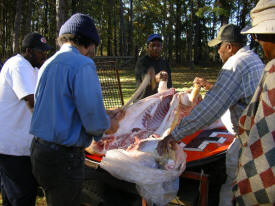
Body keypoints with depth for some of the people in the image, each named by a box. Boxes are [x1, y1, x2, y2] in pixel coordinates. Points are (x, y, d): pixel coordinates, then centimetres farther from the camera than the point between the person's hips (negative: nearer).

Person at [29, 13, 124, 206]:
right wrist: (109, 124, 2)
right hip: (63, 160, -9)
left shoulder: (48, 64, 12)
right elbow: (94, 122, -22)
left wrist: (106, 114, 22)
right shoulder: (83, 64, -17)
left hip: (39, 149, 9)